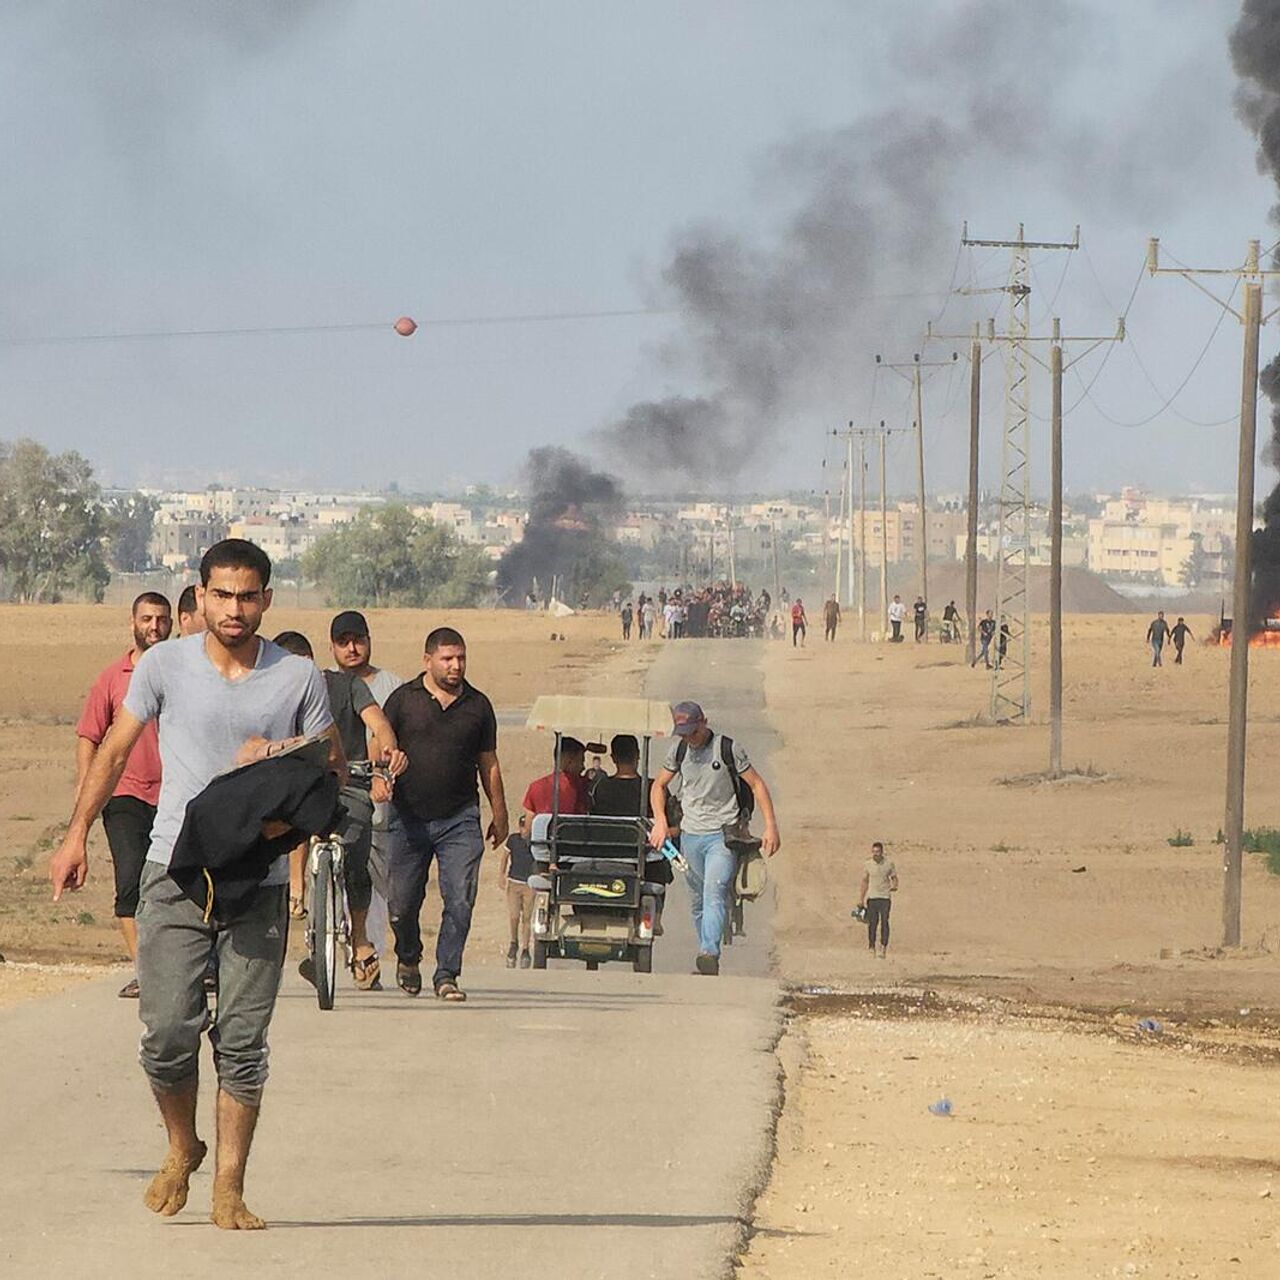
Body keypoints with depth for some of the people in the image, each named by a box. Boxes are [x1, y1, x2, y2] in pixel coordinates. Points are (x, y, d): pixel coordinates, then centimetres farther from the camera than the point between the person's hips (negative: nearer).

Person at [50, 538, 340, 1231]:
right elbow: (114, 750, 11)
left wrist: (284, 759, -9)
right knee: (167, 1031, -6)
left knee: (242, 1041, -2)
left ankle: (229, 1189, 4)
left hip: (259, 881, 0)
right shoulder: (165, 665, 2)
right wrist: (77, 833, 5)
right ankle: (181, 1148, 22)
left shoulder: (299, 678, 3)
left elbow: (333, 766, 12)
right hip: (175, 870, 0)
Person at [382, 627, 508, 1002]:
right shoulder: (404, 699, 3)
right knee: (402, 903, 6)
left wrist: (500, 816, 16)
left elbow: (489, 765, 15)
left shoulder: (477, 705, 9)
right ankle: (408, 959, 33)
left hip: (459, 819, 1)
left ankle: (446, 975, -2)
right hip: (408, 816, -1)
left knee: (460, 900, -10)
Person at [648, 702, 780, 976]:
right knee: (697, 901, 9)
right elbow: (659, 785, 19)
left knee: (714, 893, -21)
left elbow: (757, 784, 0)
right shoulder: (678, 750, 7)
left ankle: (710, 953, -33)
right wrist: (660, 822, 4)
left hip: (722, 835, -5)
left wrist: (771, 827, -5)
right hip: (690, 836, 5)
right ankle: (705, 964, 17)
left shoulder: (729, 749, -5)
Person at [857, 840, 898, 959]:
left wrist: (895, 886, -11)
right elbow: (864, 882, 11)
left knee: (884, 922, -8)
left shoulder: (889, 864, 0)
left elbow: (894, 877, 12)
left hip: (885, 897, -1)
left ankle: (883, 948, -7)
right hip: (872, 897, 1)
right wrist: (861, 899, 10)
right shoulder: (867, 864, 4)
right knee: (872, 922, 0)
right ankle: (871, 947, 8)